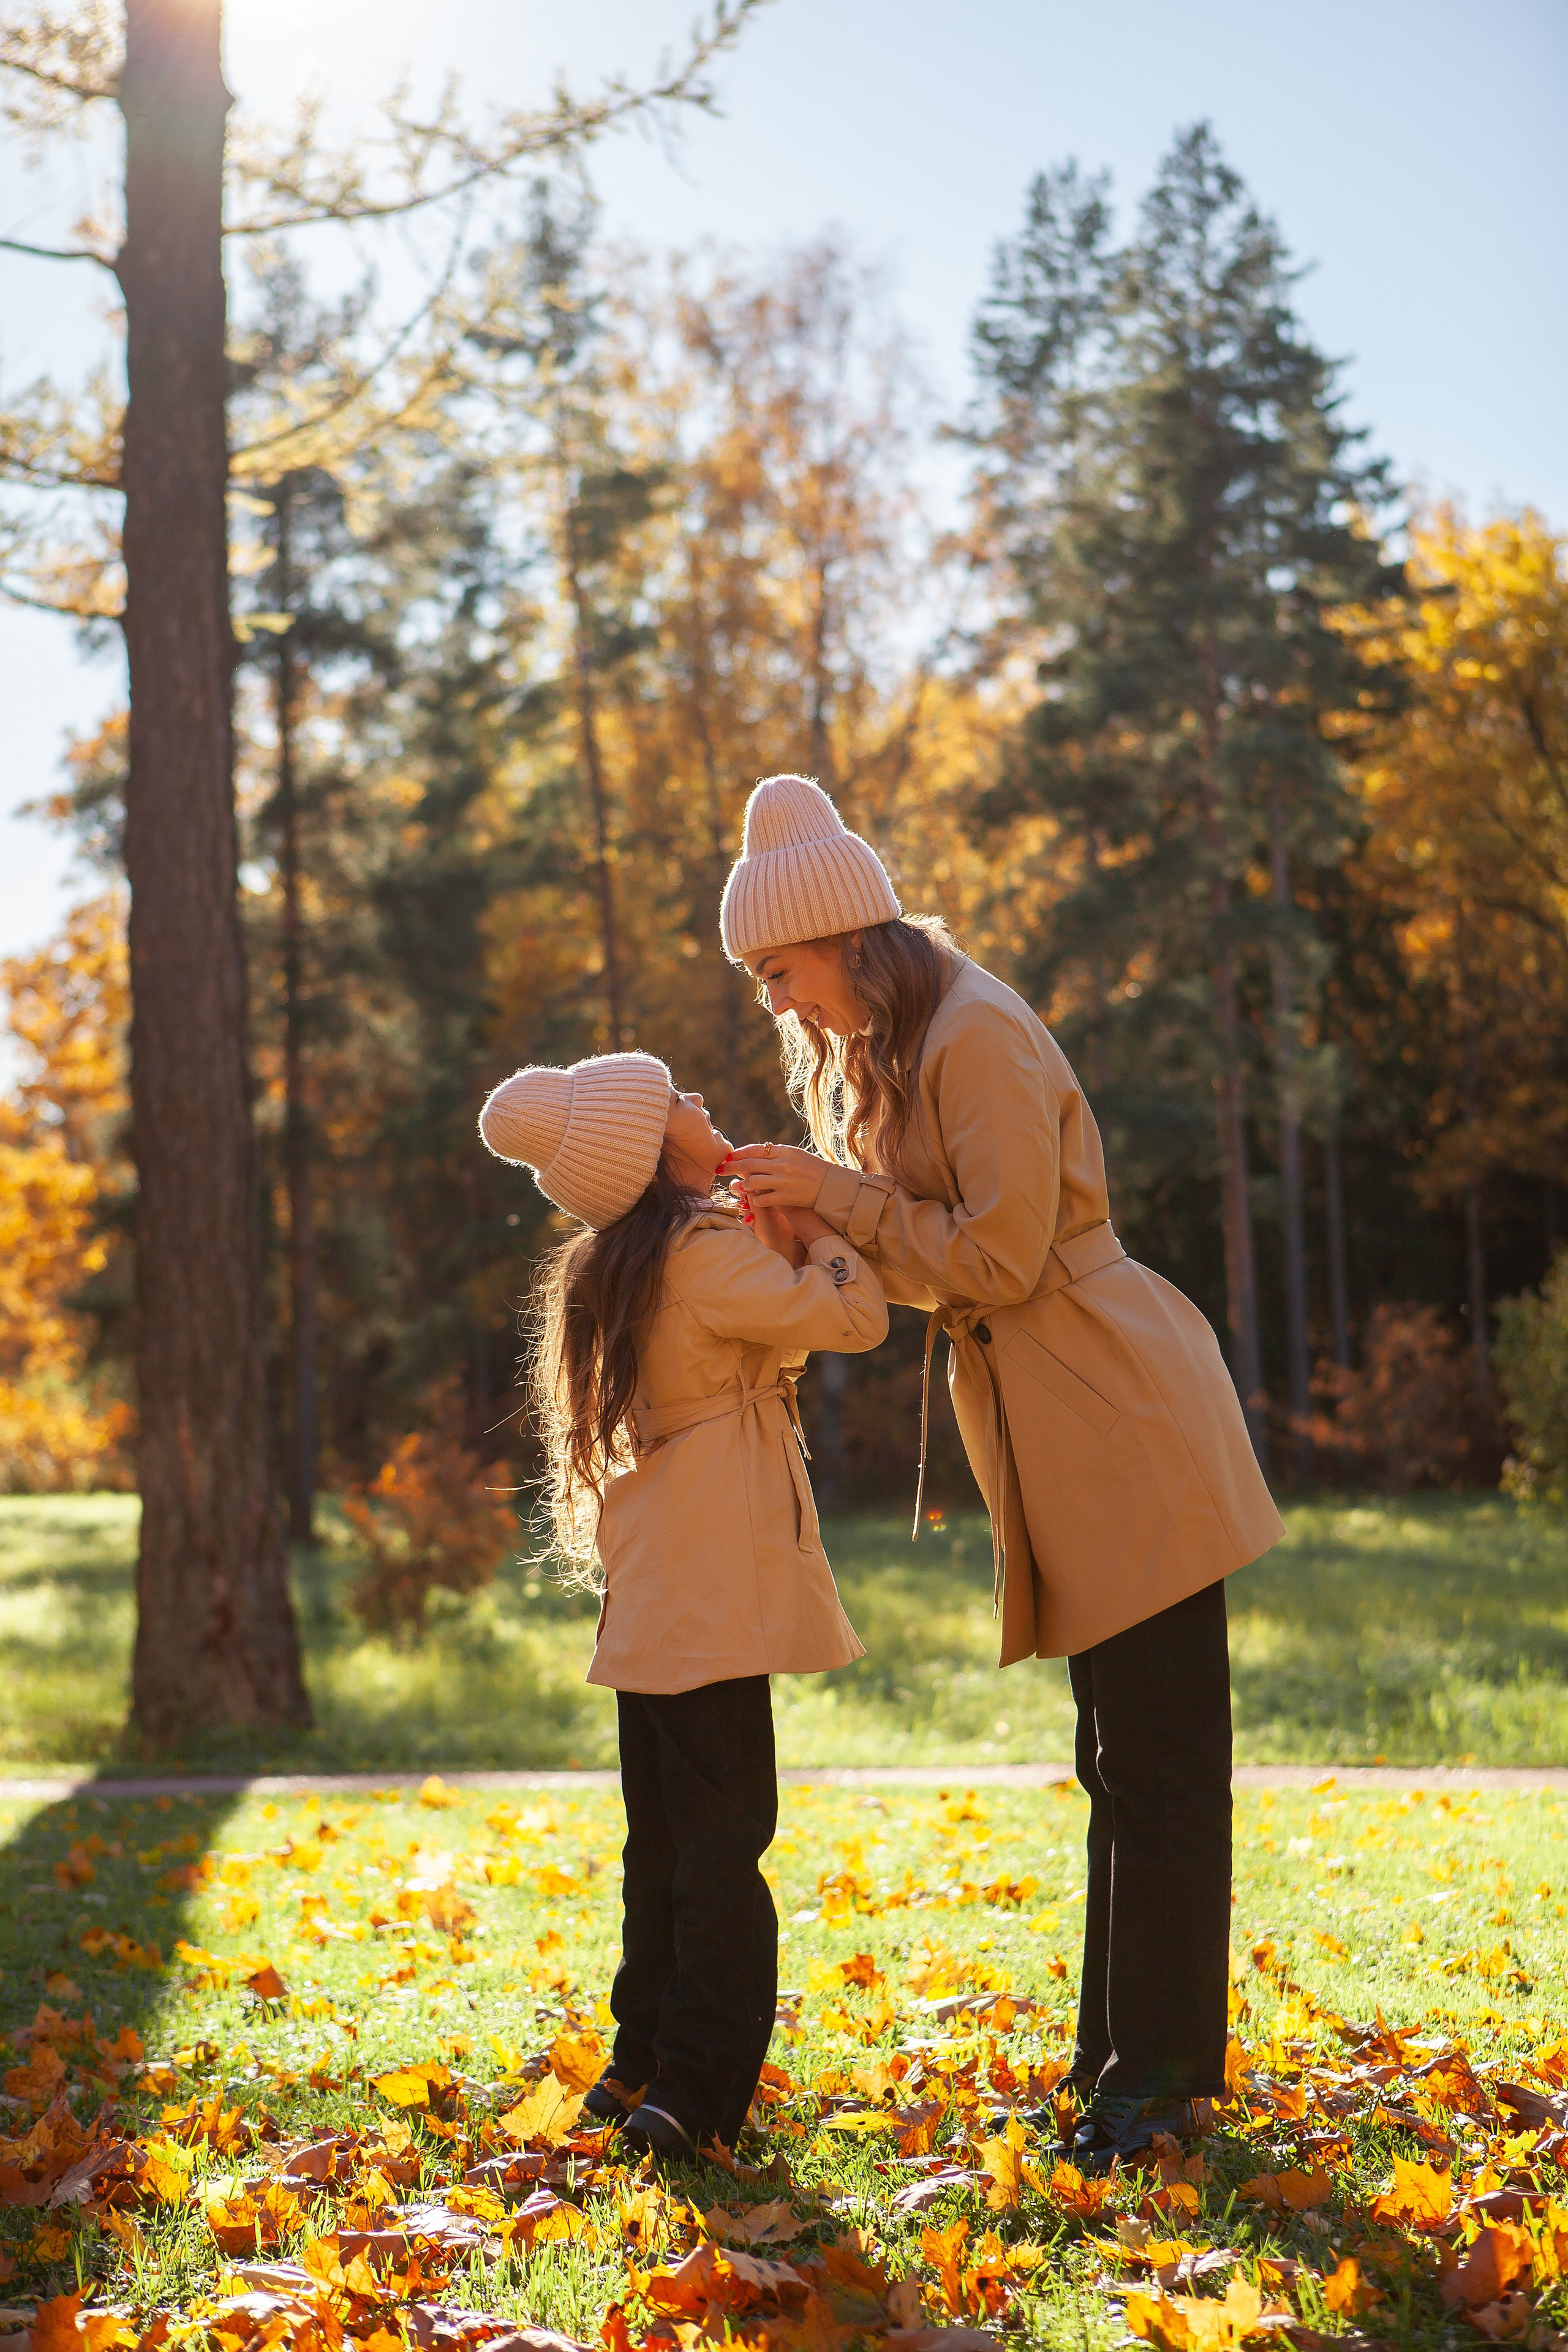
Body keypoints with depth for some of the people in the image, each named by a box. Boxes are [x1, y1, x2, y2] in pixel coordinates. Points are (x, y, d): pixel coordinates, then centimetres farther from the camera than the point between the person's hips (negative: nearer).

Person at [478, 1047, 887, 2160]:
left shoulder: (614, 1265, 15)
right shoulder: (705, 1250, -13)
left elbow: (761, 1341, 20)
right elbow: (853, 1316, -16)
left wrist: (780, 1246, 7)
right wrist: (817, 1231, 1)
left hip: (652, 1596, 9)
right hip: (715, 1593, -9)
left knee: (666, 1838, 16)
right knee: (723, 1837, -6)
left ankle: (645, 2063, 22)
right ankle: (694, 2090, -5)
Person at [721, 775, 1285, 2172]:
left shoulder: (978, 1037, -15)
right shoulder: (885, 1052, 16)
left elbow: (999, 1254, -19)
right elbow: (928, 1256, 18)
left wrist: (836, 1195, -13)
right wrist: (804, 1202, 1)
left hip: (1128, 1427, -10)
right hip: (1057, 1451, 10)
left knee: (1160, 1756, -3)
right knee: (1124, 1759, 14)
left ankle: (1157, 2069, 2)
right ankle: (1127, 2052, 22)